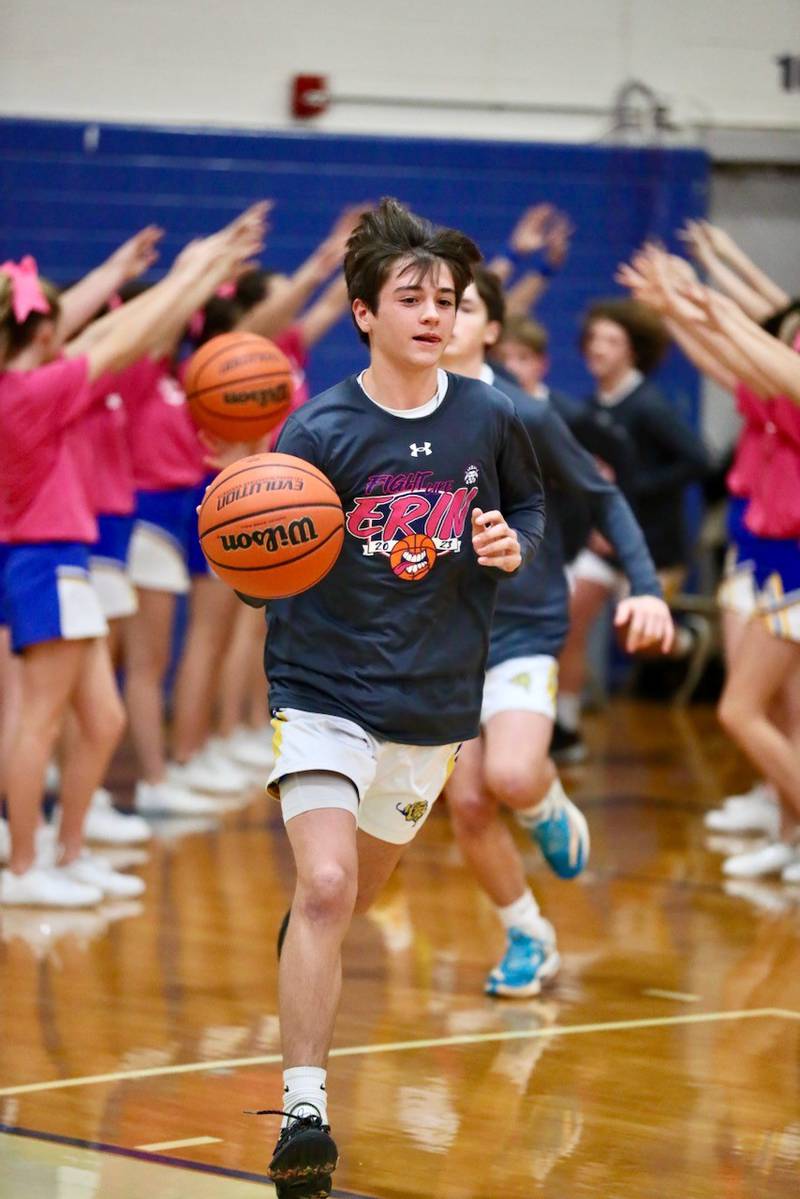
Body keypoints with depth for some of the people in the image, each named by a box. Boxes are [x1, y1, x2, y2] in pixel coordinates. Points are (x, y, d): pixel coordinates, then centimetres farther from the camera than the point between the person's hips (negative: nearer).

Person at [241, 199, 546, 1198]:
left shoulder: (488, 419, -1)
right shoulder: (319, 431, -12)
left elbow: (529, 505, 17)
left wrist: (515, 543, -6)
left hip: (436, 703, 4)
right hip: (325, 693, -4)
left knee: (354, 894, 20)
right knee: (324, 889, -21)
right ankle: (304, 1115, -17)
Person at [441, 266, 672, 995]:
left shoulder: (525, 416, -10)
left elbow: (603, 498, -1)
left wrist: (646, 587, -11)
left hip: (523, 628, -3)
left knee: (511, 776, -26)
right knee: (468, 802, 0)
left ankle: (552, 811, 12)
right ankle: (528, 939, 23)